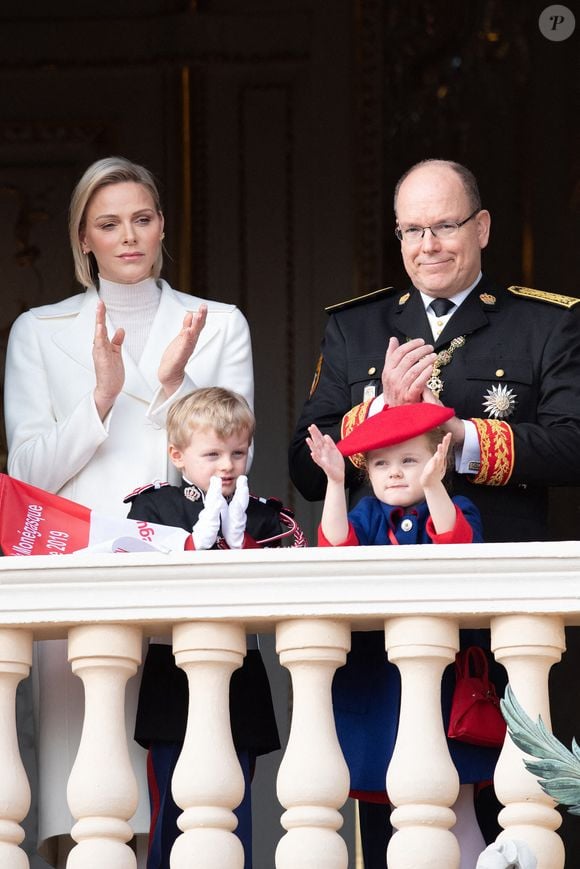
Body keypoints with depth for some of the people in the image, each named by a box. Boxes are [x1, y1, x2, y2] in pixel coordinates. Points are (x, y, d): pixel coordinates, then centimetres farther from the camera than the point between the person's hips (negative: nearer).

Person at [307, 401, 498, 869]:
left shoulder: (456, 511, 0)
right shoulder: (369, 515, 9)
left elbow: (454, 546, -22)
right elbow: (336, 546, -10)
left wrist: (432, 485, -36)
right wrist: (334, 482, -20)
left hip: (440, 674, -3)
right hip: (377, 680, 3)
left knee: (456, 812, -2)